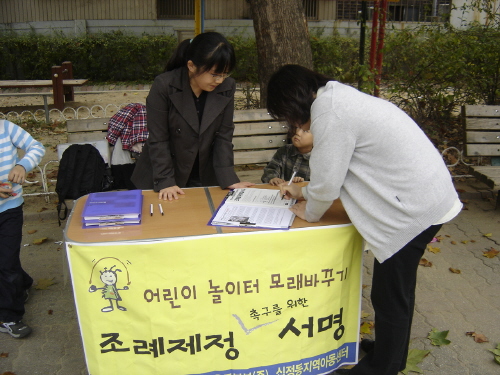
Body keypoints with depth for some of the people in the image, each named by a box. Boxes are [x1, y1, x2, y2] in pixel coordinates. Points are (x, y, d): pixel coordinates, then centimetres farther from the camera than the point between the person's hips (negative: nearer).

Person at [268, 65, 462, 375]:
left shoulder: (329, 112, -20)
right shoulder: (338, 97, 11)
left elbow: (328, 181, -16)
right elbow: (338, 169, 20)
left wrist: (309, 212, 3)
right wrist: (304, 191, 24)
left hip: (414, 208, -10)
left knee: (389, 296, 7)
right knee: (399, 289, 24)